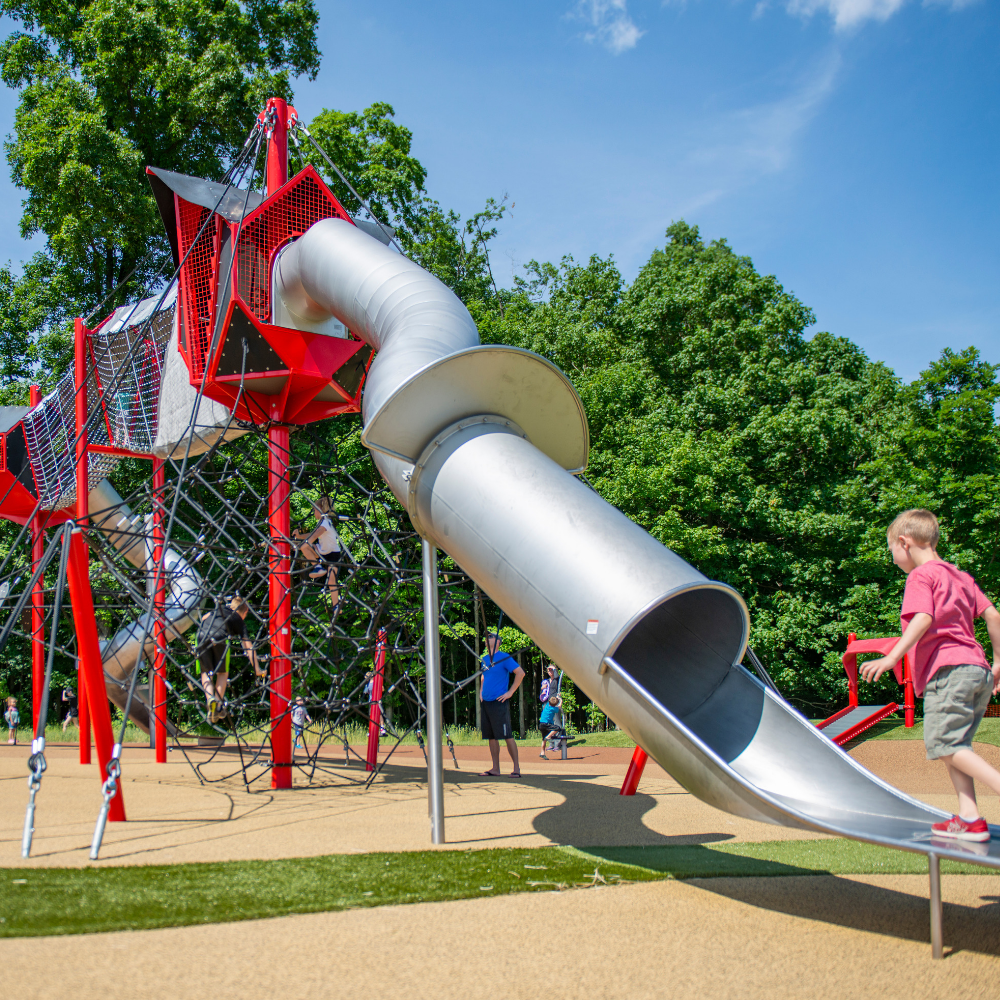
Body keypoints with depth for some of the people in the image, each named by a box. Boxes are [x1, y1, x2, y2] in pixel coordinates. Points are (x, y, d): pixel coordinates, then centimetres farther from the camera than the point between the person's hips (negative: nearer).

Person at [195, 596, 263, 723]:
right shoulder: (240, 622, 25)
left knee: (205, 673, 18)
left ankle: (210, 697, -8)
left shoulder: (218, 610, 35)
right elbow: (248, 647, 22)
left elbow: (204, 617, 50)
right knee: (223, 673, 18)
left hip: (202, 637, 3)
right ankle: (218, 707, 10)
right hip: (219, 638, -3)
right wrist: (257, 669, 26)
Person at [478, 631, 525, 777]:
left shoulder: (504, 657, -7)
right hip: (486, 703, 8)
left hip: (499, 703, -8)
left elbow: (520, 673, -14)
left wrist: (510, 692, -14)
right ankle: (495, 769, 13)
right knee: (491, 737, 8)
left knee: (507, 735, -8)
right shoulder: (485, 659, 16)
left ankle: (516, 768, -3)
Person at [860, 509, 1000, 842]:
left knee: (946, 743, -10)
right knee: (955, 745, 9)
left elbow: (923, 619, -17)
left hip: (947, 669, -9)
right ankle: (968, 817, 2)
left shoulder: (920, 576, -1)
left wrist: (892, 658, -23)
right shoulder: (961, 577, 23)